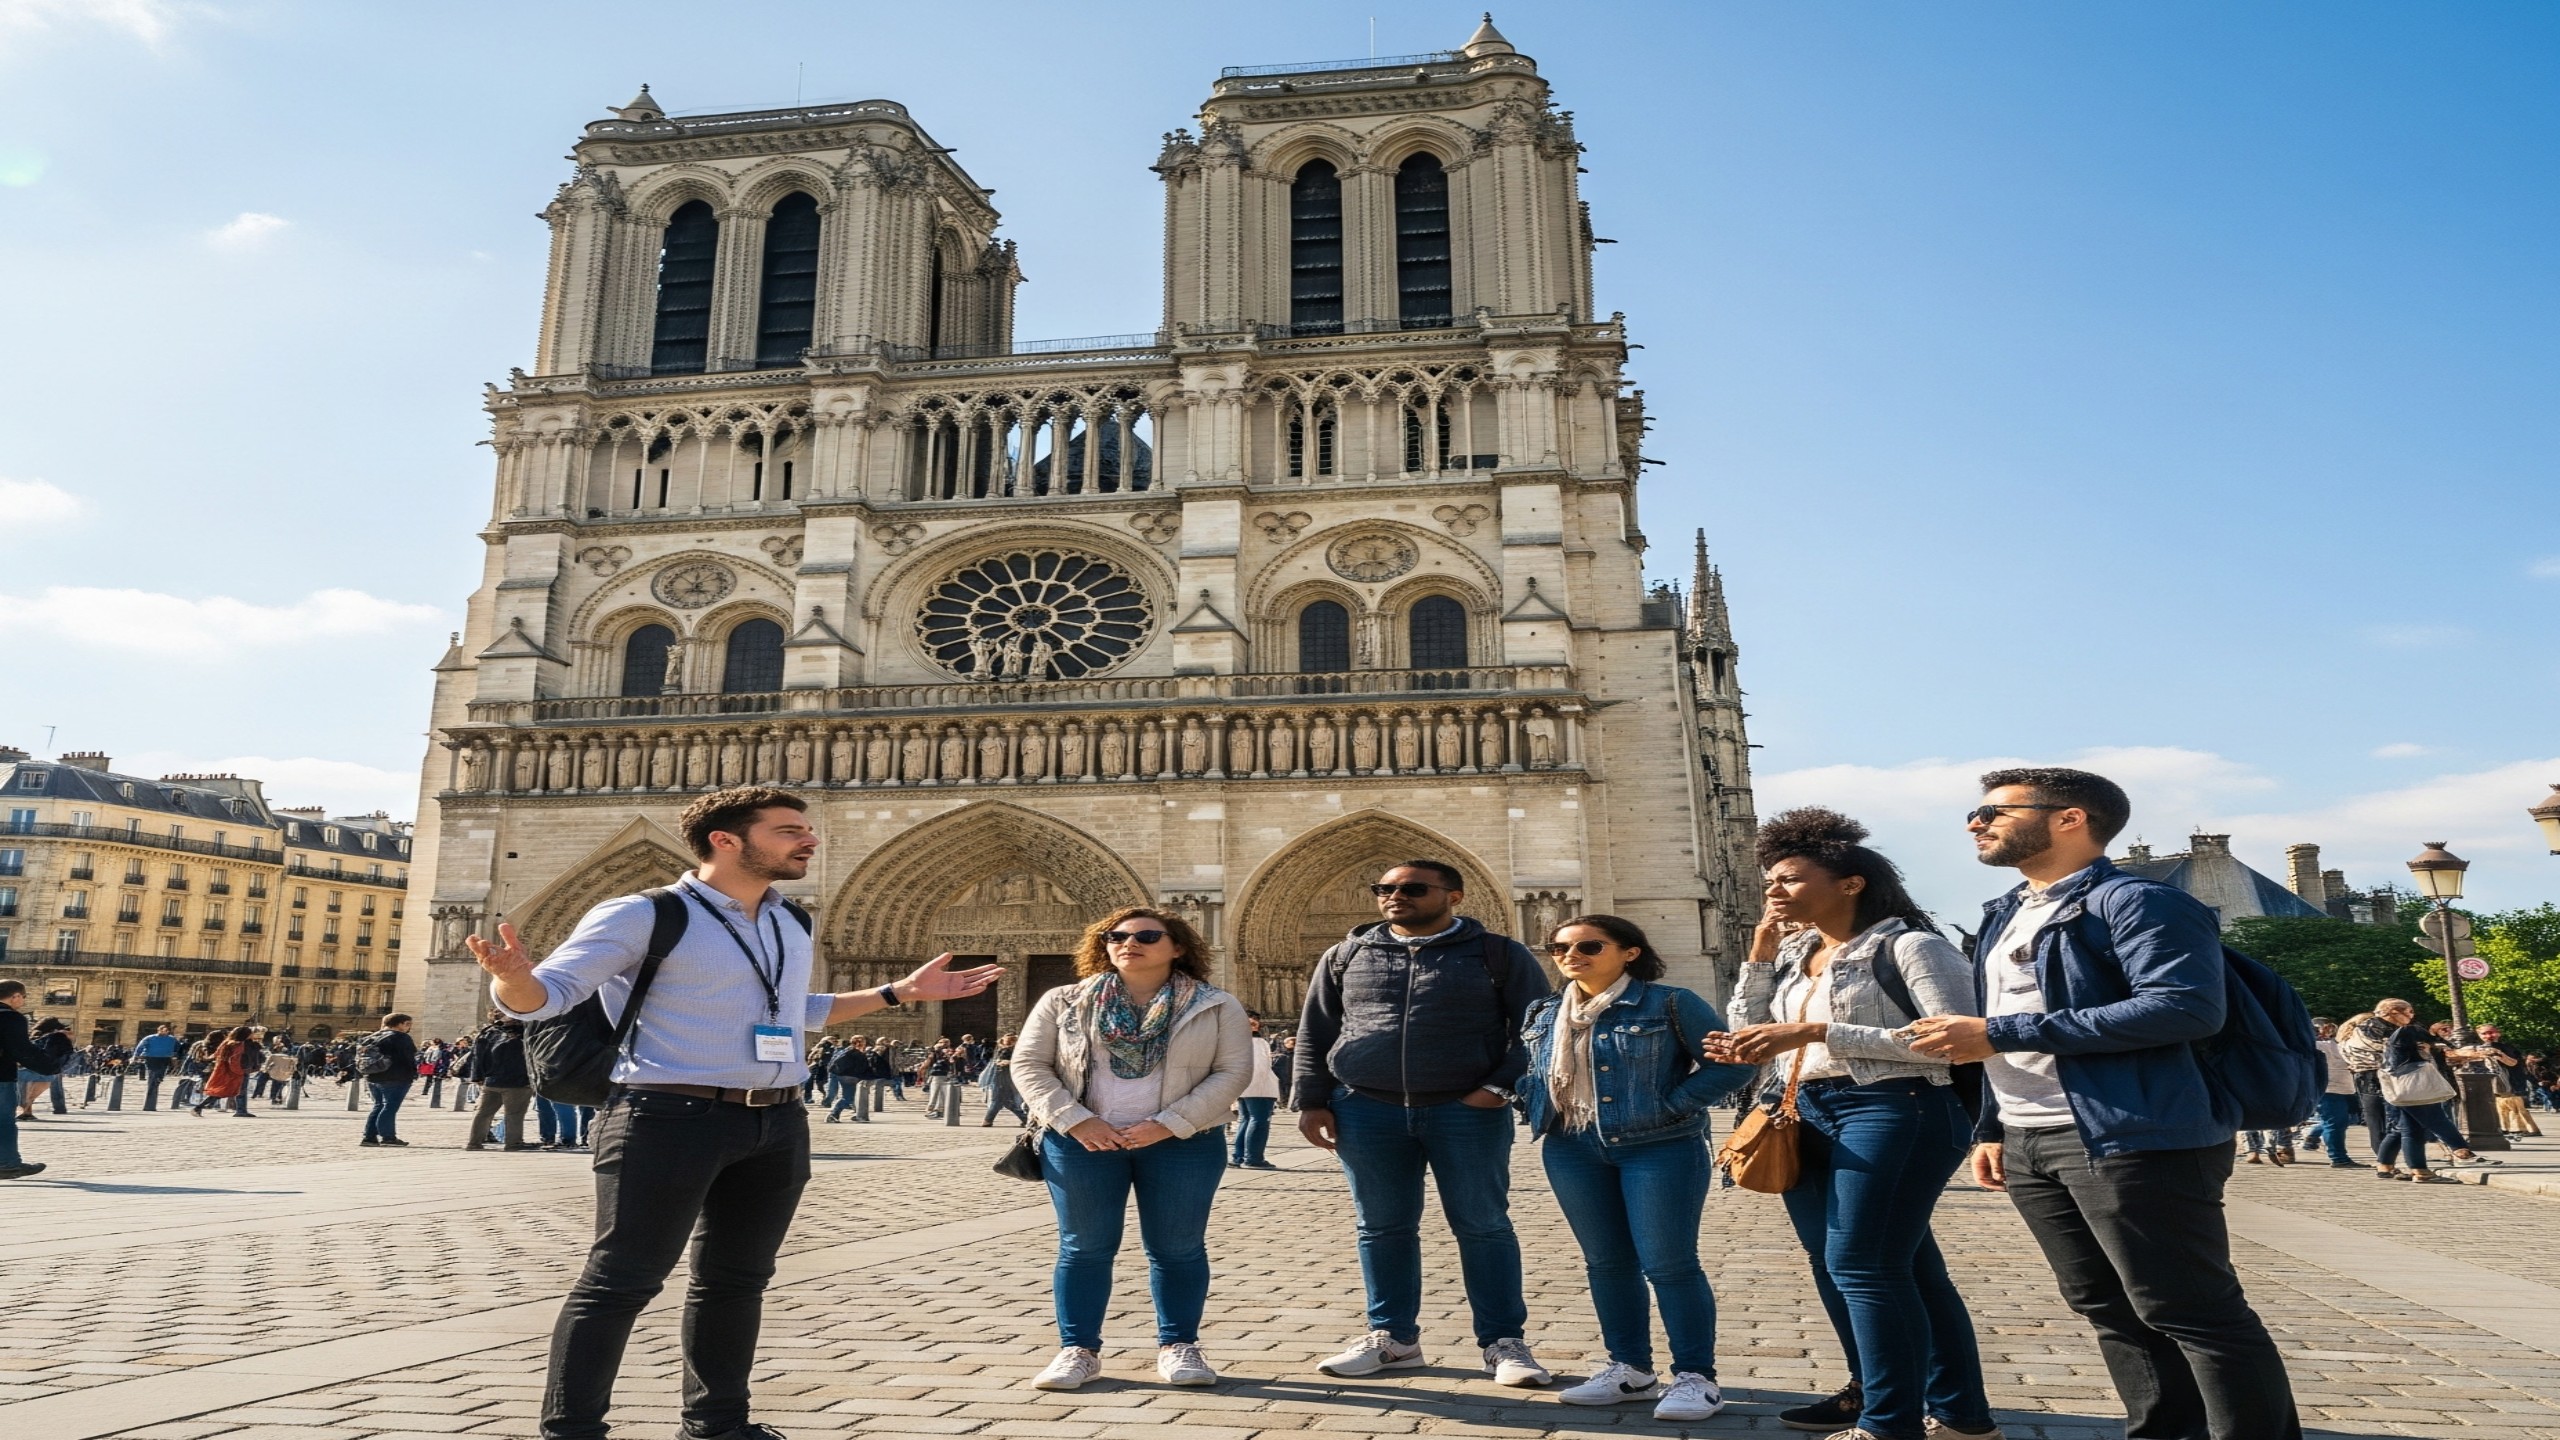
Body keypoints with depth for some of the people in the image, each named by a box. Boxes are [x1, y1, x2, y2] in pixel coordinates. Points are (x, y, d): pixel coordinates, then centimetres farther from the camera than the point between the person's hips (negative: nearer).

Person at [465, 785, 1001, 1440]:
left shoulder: (789, 925, 13)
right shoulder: (645, 916, -9)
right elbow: (546, 993, -11)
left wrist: (902, 992, 23)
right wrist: (514, 976, -36)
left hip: (778, 1123, 7)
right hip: (671, 1119, -7)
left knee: (737, 1279, 16)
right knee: (620, 1281, -1)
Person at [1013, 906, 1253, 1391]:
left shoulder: (1217, 1007, 0)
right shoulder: (1062, 1003, 3)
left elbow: (1232, 1072, -4)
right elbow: (1029, 1065, 2)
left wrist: (1169, 1124, -15)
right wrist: (1076, 1121, -11)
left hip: (1181, 1144, 0)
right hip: (1082, 1142, 1)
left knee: (1178, 1249, 5)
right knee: (1084, 1248, 4)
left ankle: (1178, 1346, 19)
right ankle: (1077, 1349, 16)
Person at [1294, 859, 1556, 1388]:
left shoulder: (1498, 955, 2)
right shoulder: (1346, 956, 10)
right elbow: (1313, 1034, 13)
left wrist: (1500, 1086, -8)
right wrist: (1312, 1101, 6)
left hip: (1466, 1110, -2)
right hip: (1366, 1109, 3)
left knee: (1482, 1225, 2)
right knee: (1383, 1228, 8)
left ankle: (1504, 1343, 12)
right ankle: (1393, 1338, 21)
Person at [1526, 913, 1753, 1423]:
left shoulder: (1670, 1003, -9)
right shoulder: (1544, 1014, 9)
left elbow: (1731, 1064, -10)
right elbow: (1532, 1072, 23)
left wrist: (1668, 1108, -16)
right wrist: (1538, 1107, 2)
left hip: (1658, 1148, -6)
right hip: (1573, 1150, 6)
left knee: (1668, 1263, -3)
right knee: (1606, 1262, 11)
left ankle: (1695, 1376, 9)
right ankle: (1630, 1368, 23)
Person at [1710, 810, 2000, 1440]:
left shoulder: (1908, 945, -8)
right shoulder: (1794, 954, 15)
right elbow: (1750, 1035, 17)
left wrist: (1818, 1032, -21)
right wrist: (1759, 957, 5)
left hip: (1891, 1111, -9)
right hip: (1810, 1119, 9)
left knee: (1863, 1266, -9)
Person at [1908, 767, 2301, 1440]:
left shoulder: (2138, 901, -9)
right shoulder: (2006, 917, 18)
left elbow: (2185, 1006, -24)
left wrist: (2001, 1034, -23)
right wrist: (1992, 1128, 15)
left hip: (2132, 1141, -9)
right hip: (2027, 1146, 9)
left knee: (2193, 1313, -3)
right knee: (2110, 1310, 14)